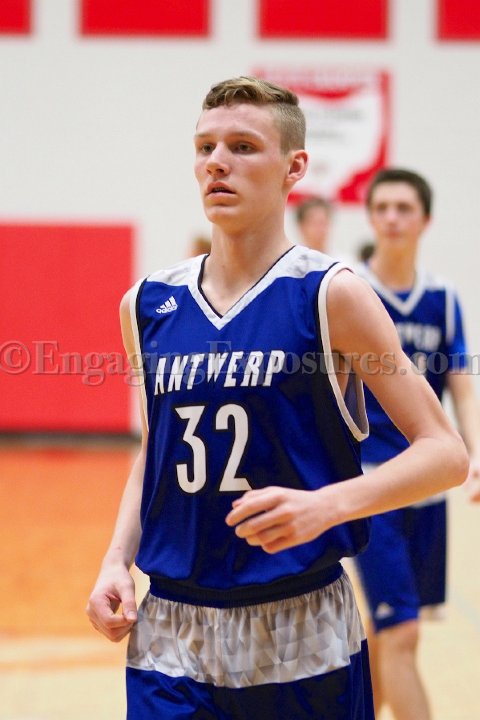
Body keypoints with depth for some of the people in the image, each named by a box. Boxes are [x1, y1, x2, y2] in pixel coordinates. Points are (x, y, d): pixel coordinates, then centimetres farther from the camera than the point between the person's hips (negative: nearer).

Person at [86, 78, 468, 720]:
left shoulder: (330, 295, -7)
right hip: (170, 637, 3)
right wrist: (116, 558, 5)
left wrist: (327, 504, -23)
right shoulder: (148, 305, 6)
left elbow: (446, 454, -8)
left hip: (301, 641, -3)